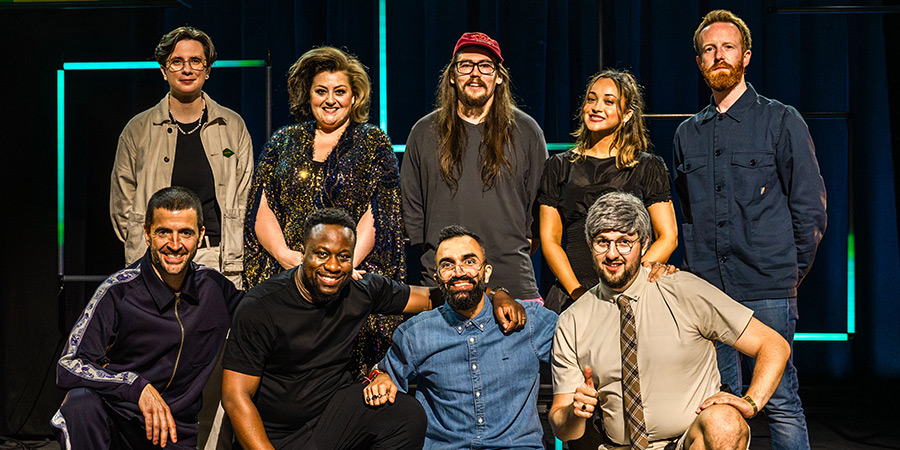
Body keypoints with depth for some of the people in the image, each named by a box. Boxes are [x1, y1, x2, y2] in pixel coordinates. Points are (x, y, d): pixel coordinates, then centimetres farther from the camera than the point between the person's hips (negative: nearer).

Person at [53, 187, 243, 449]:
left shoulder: (214, 287, 3)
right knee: (82, 403, -34)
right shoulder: (118, 292, -9)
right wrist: (138, 387, -28)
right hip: (114, 424, -4)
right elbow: (68, 367, -15)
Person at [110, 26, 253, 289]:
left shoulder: (233, 127, 10)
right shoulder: (137, 130, 8)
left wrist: (236, 262, 3)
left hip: (219, 260, 0)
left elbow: (245, 200, 11)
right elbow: (121, 204, 12)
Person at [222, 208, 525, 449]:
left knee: (408, 414, -21)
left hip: (335, 409, 4)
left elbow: (430, 297, 6)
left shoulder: (362, 290, -4)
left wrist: (495, 297, -10)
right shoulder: (260, 307, -16)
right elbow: (236, 396, -15)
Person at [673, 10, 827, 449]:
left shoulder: (781, 121, 2)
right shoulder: (687, 134, 15)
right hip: (706, 292, 4)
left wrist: (789, 274, 2)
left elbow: (810, 209, 2)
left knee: (780, 403, -2)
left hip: (768, 291, -4)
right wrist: (699, 273, 12)